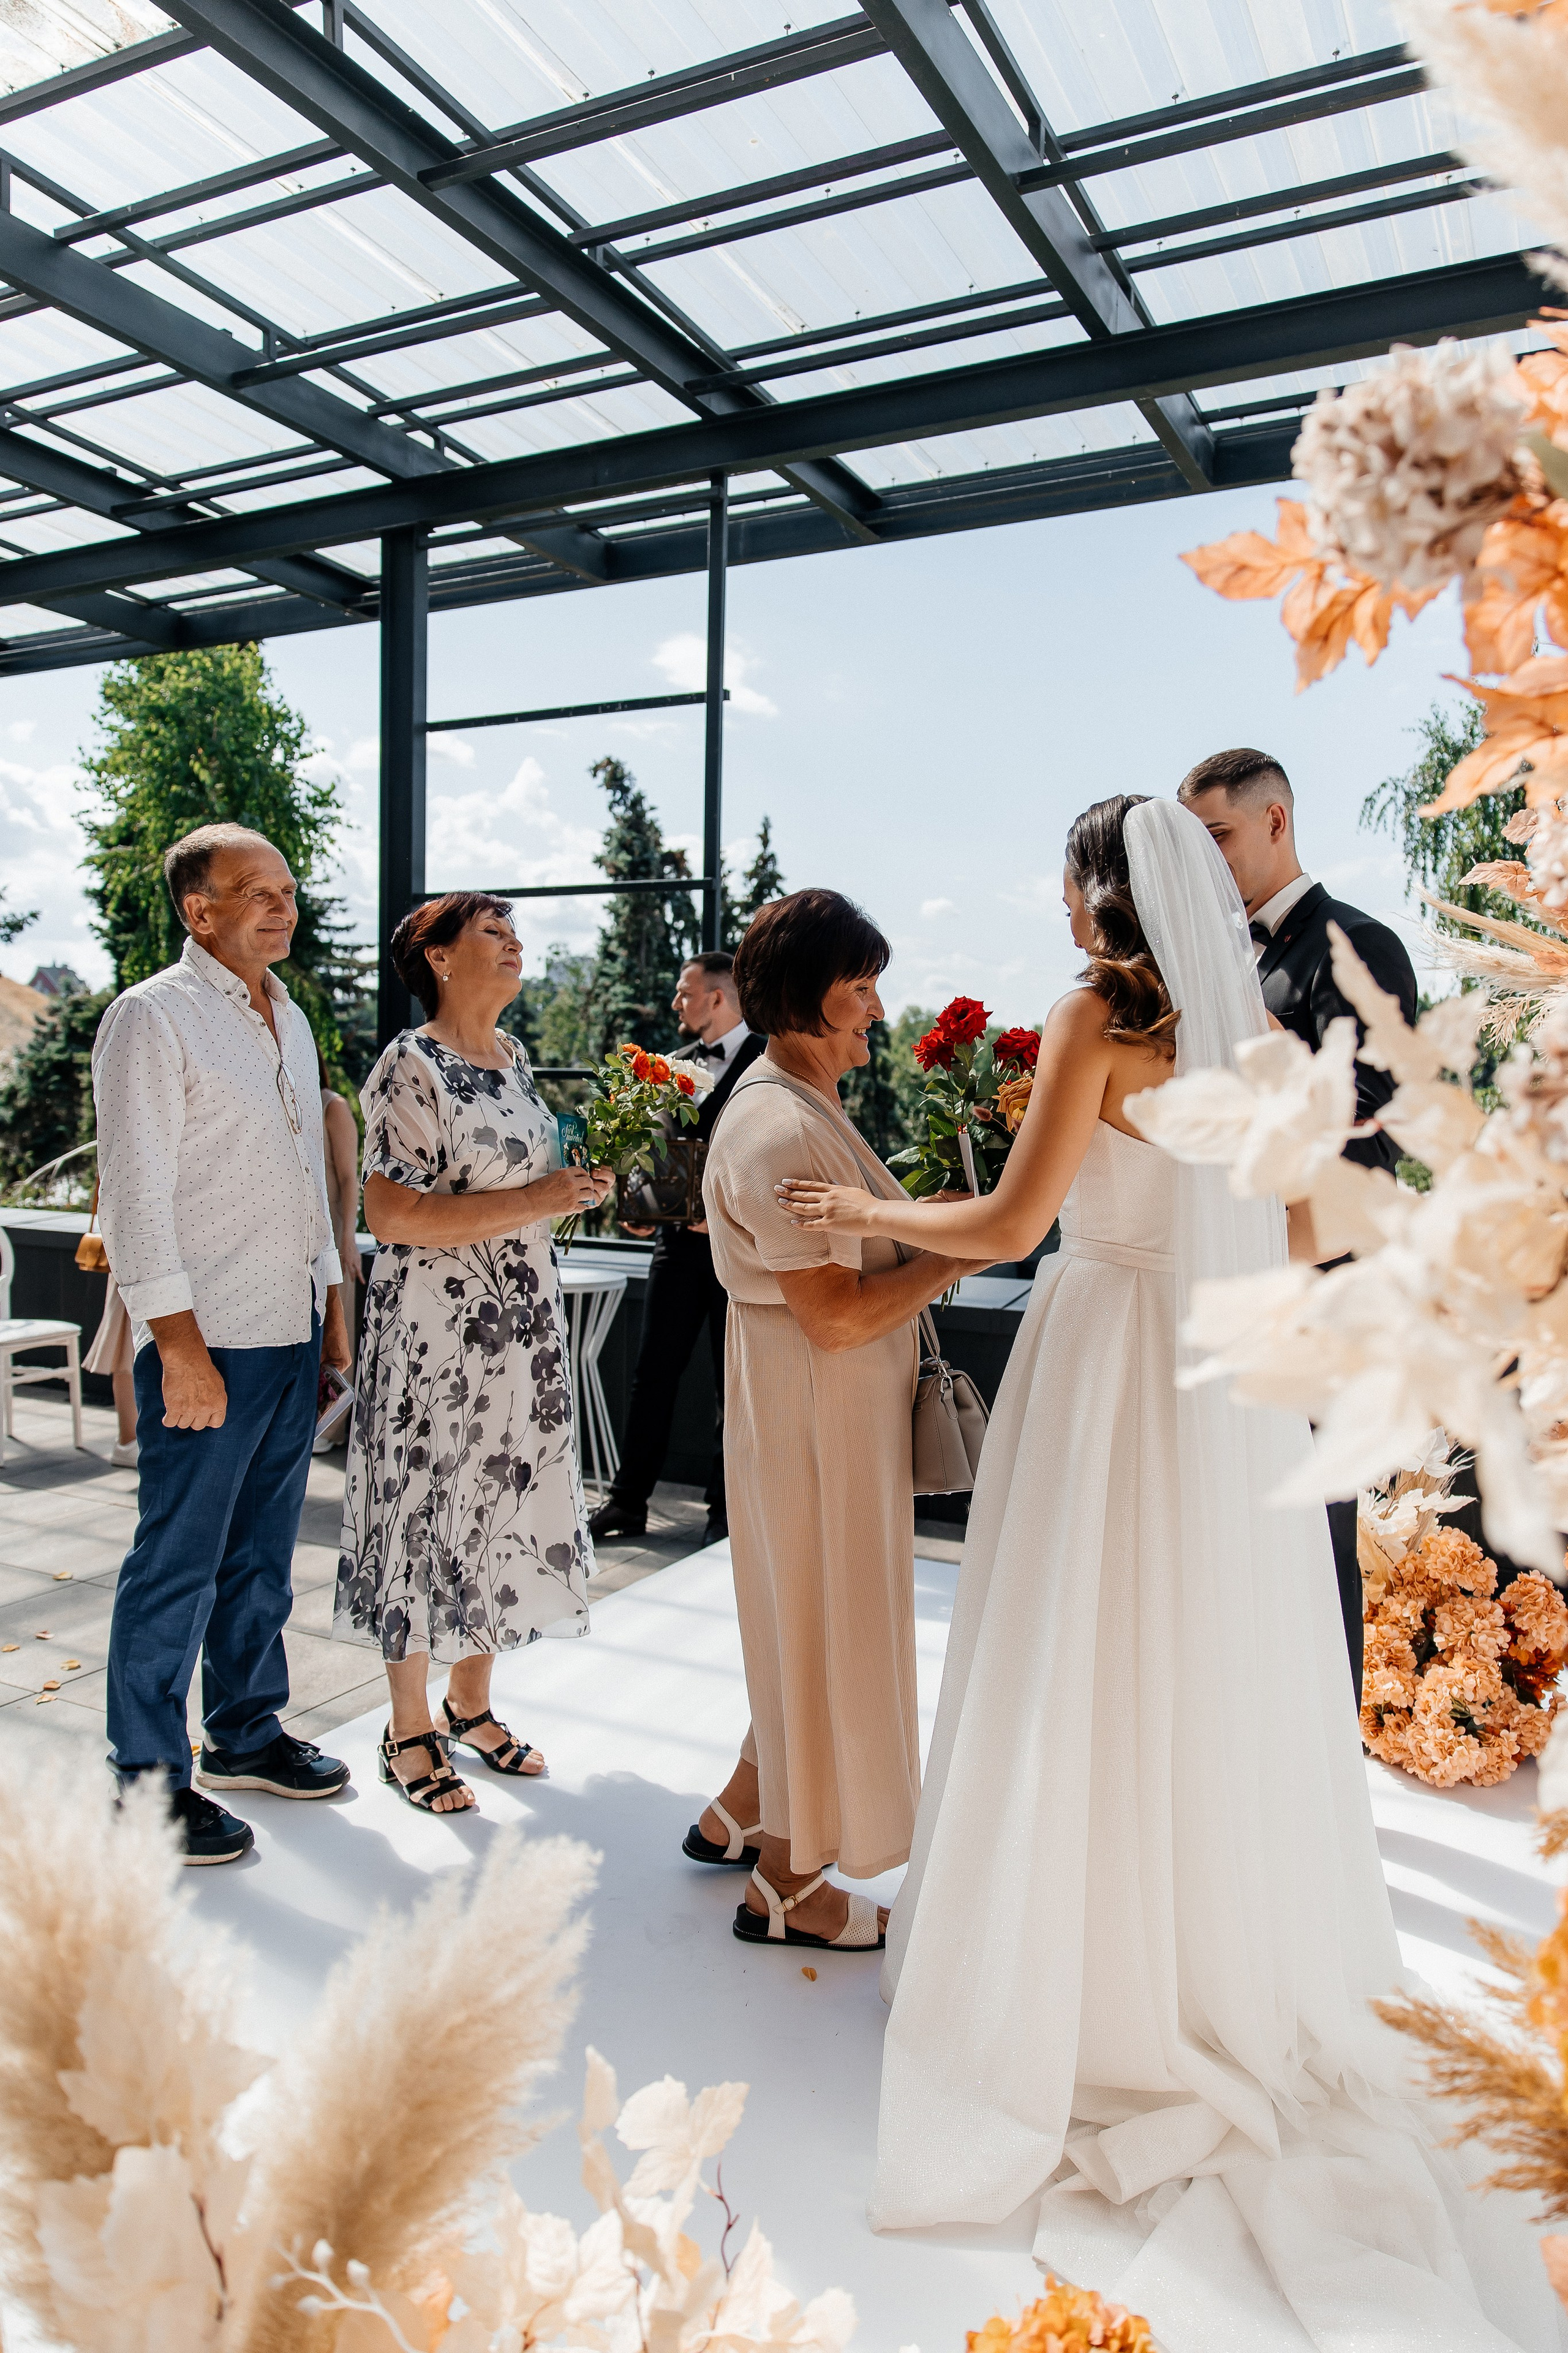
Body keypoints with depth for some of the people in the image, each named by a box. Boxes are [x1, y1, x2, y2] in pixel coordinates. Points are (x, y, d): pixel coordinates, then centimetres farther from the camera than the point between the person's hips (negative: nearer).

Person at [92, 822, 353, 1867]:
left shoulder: (291, 1020, 14)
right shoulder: (153, 1017, -10)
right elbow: (135, 1191, -14)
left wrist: (332, 1302, 16)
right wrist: (181, 1345, -17)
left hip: (294, 1333, 8)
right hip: (206, 1342, -7)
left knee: (263, 1554, 18)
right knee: (178, 1567, 2)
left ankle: (247, 1733, 33)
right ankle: (149, 1781, 17)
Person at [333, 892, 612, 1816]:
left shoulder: (514, 1059, 11)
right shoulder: (413, 1066, -13)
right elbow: (392, 1215, -21)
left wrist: (577, 1186, 3)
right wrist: (533, 1202, -23)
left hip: (525, 1324, 8)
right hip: (437, 1328, -8)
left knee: (504, 1505, 14)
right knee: (429, 1507, 3)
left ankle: (471, 1702, 31)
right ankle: (411, 1730, 20)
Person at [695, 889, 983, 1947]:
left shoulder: (802, 1106, 11)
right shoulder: (778, 1130, -23)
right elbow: (837, 1314, -26)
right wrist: (956, 1251, -17)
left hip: (842, 1410, 10)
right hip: (814, 1412, -10)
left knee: (813, 1627, 22)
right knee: (826, 1632, 5)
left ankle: (738, 1814, 38)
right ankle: (787, 1886, 23)